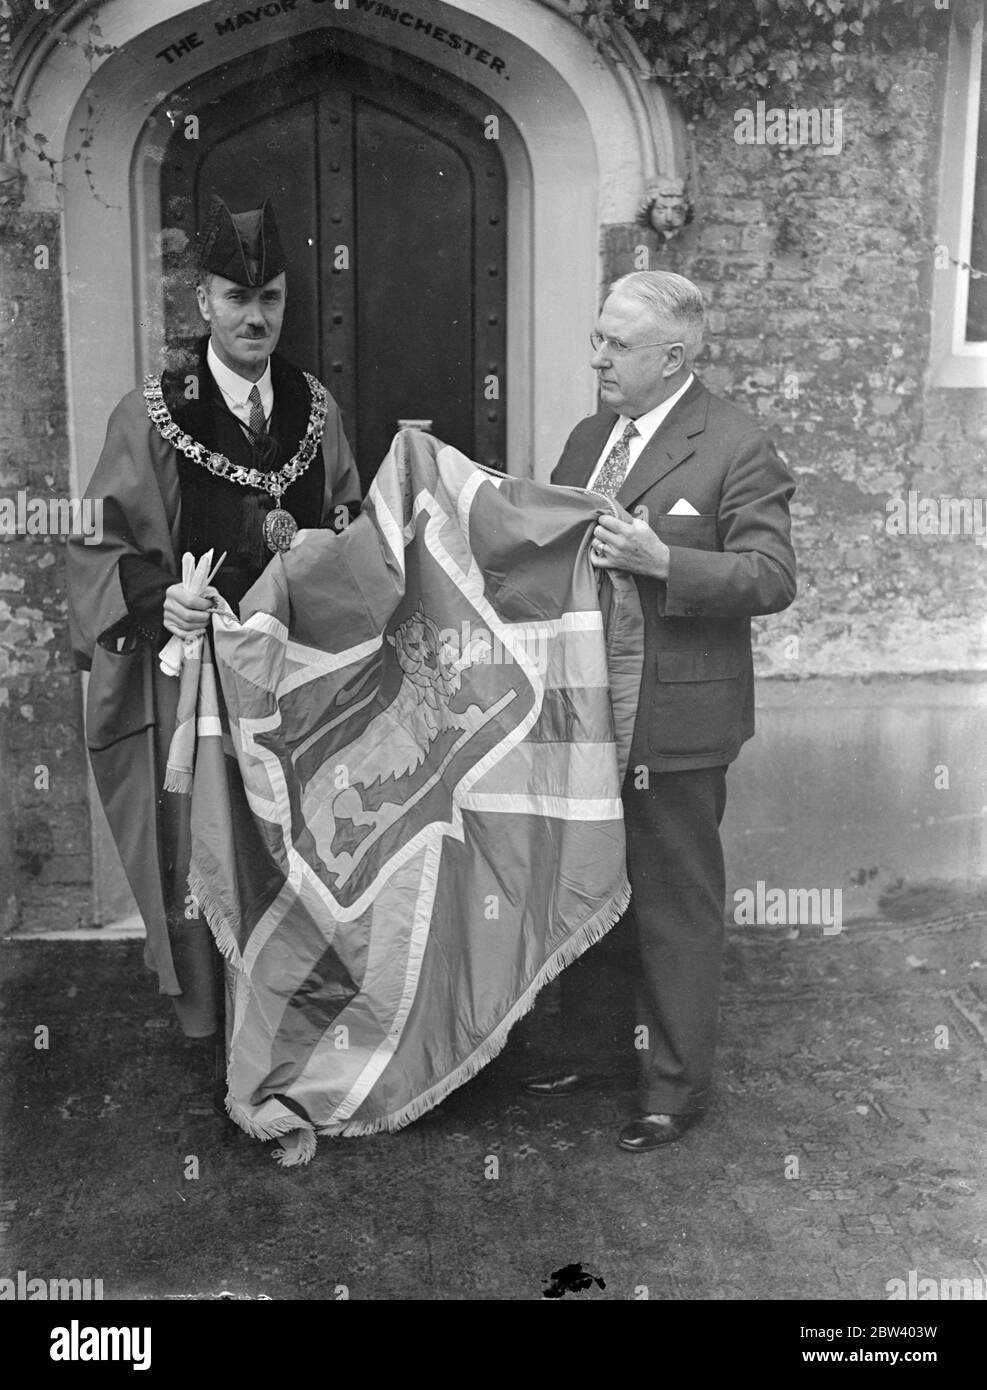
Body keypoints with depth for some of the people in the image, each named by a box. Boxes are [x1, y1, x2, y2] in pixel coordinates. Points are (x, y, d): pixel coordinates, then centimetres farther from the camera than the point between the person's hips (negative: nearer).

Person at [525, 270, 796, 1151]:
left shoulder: (738, 449, -11)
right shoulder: (589, 438, 12)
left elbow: (773, 577, -17)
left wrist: (662, 561, -28)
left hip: (673, 719, -7)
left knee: (676, 907, 6)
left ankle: (676, 1085, 22)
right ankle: (584, 1046, 38)